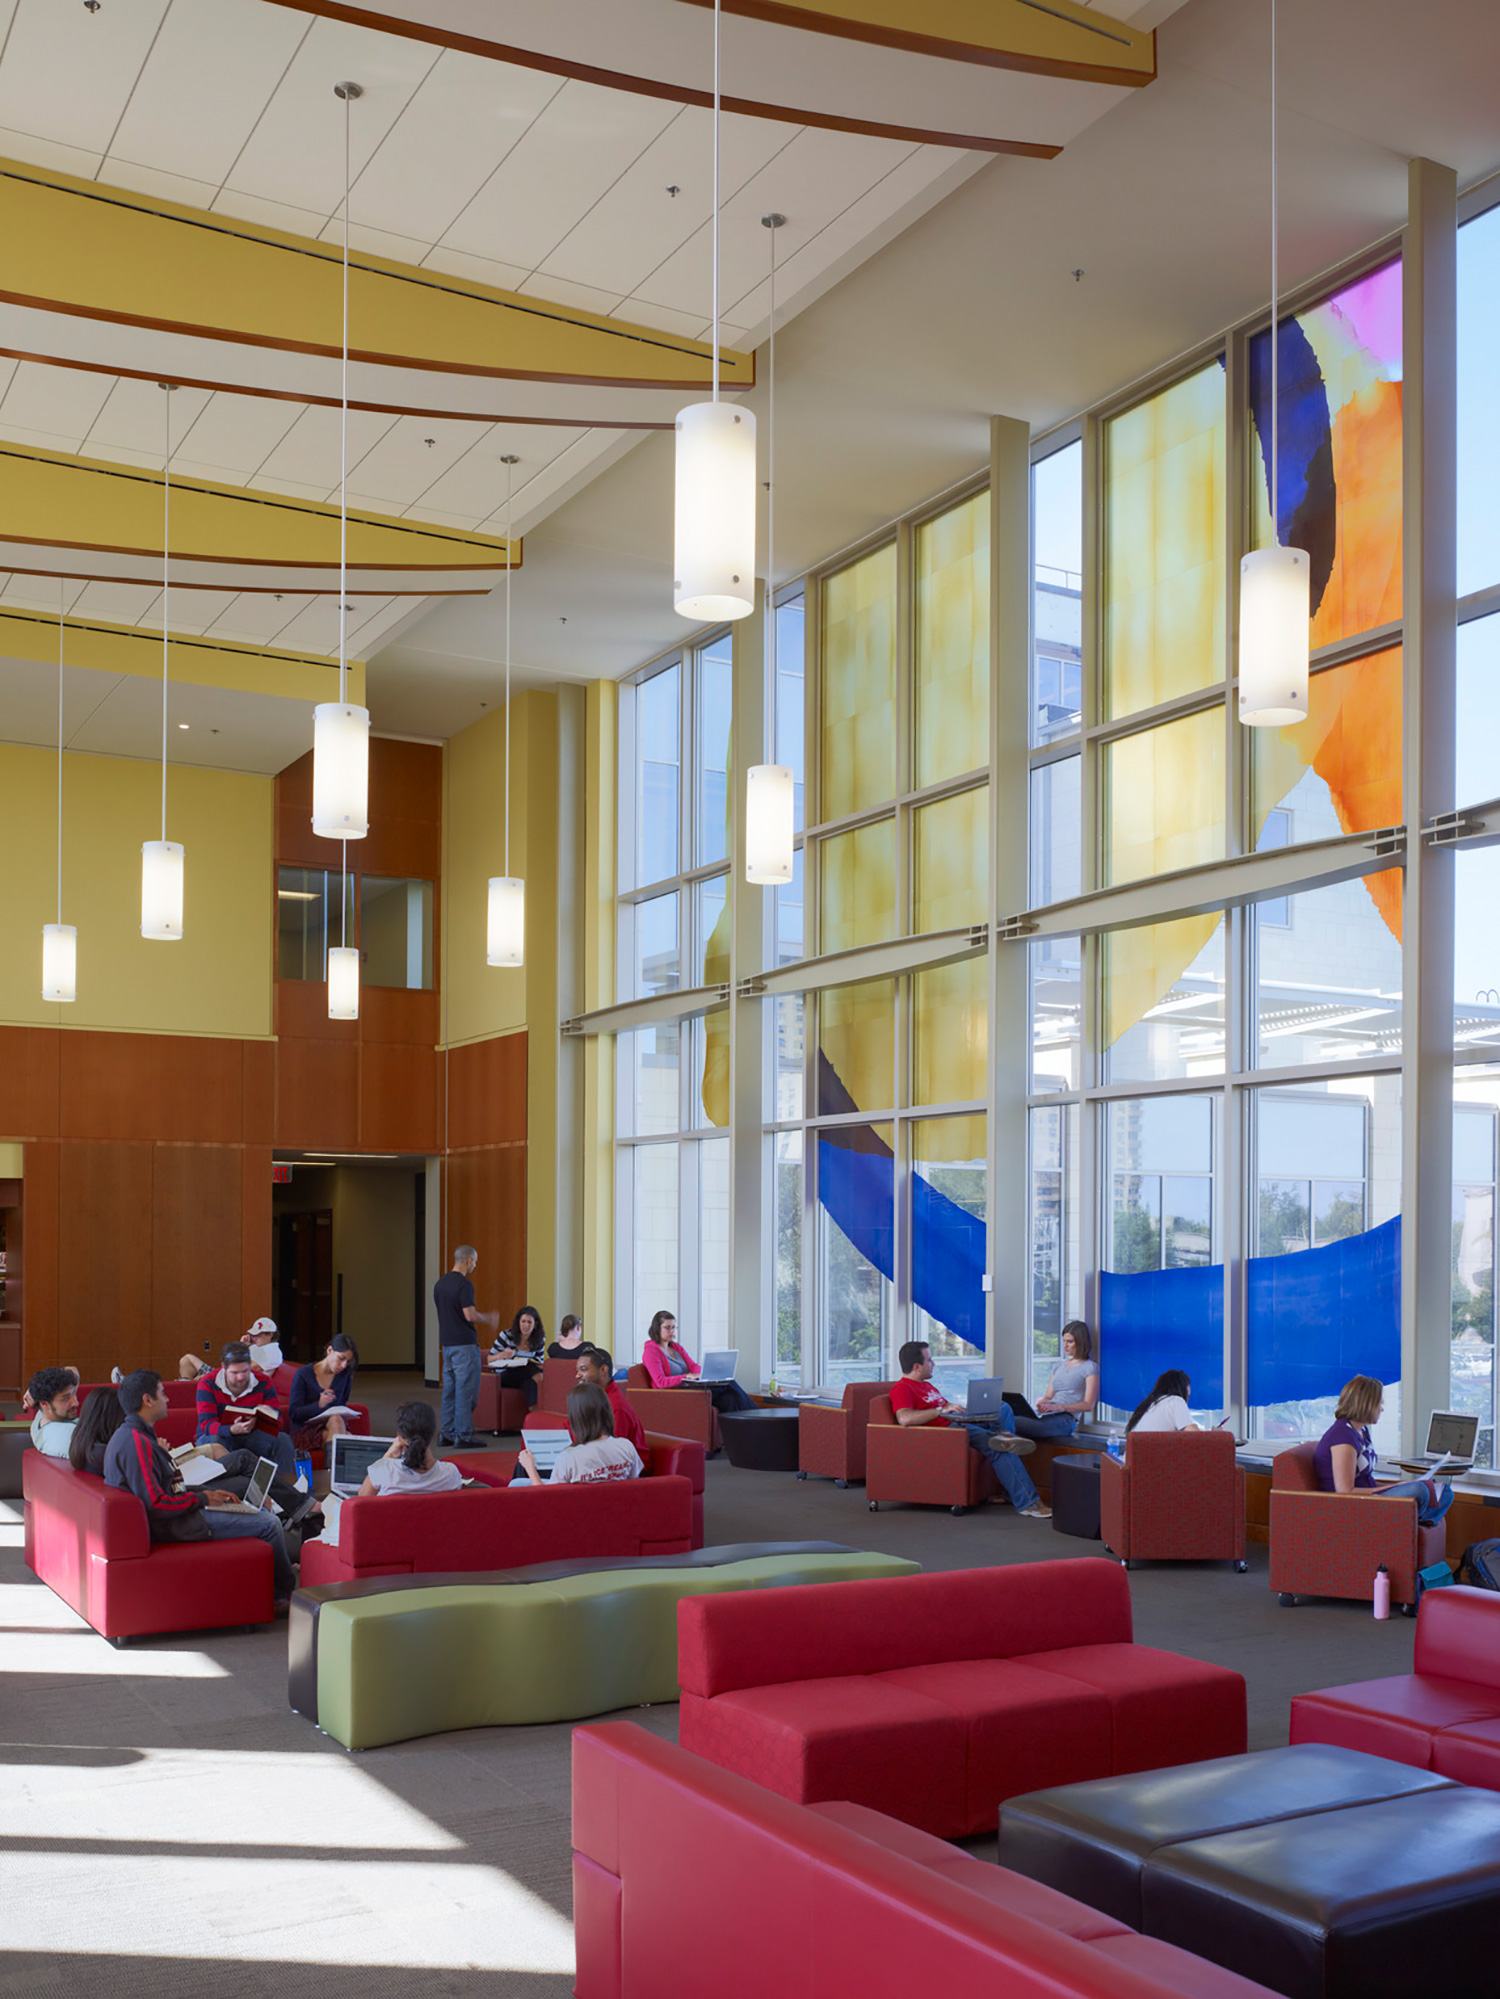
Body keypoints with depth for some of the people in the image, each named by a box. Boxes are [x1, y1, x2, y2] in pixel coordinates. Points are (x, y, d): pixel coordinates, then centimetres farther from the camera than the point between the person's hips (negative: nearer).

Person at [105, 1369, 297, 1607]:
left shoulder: (131, 1435, 13)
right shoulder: (137, 1443, -22)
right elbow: (155, 1504, -27)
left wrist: (208, 1495, 10)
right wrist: (202, 1499, -14)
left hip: (173, 1515, 11)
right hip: (173, 1525, -11)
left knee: (262, 1513, 17)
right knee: (269, 1524, -8)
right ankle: (285, 1594, 9)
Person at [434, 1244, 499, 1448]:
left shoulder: (440, 1283, 11)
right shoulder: (464, 1284, -16)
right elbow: (470, 1316, -21)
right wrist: (488, 1319, -2)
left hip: (447, 1343, 9)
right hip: (464, 1345, -9)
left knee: (450, 1389, 12)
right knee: (466, 1390, -4)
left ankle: (448, 1433, 14)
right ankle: (464, 1435, -4)